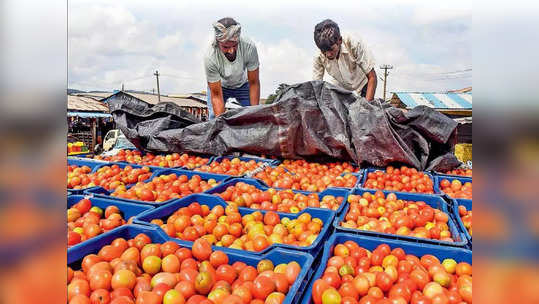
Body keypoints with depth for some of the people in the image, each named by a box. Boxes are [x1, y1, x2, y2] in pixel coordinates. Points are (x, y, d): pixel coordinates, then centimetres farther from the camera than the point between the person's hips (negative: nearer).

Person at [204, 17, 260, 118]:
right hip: (219, 86, -1)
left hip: (242, 84, 1)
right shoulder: (210, 57, -37)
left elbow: (254, 83, -23)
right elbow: (216, 95, -30)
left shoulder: (249, 46, -35)